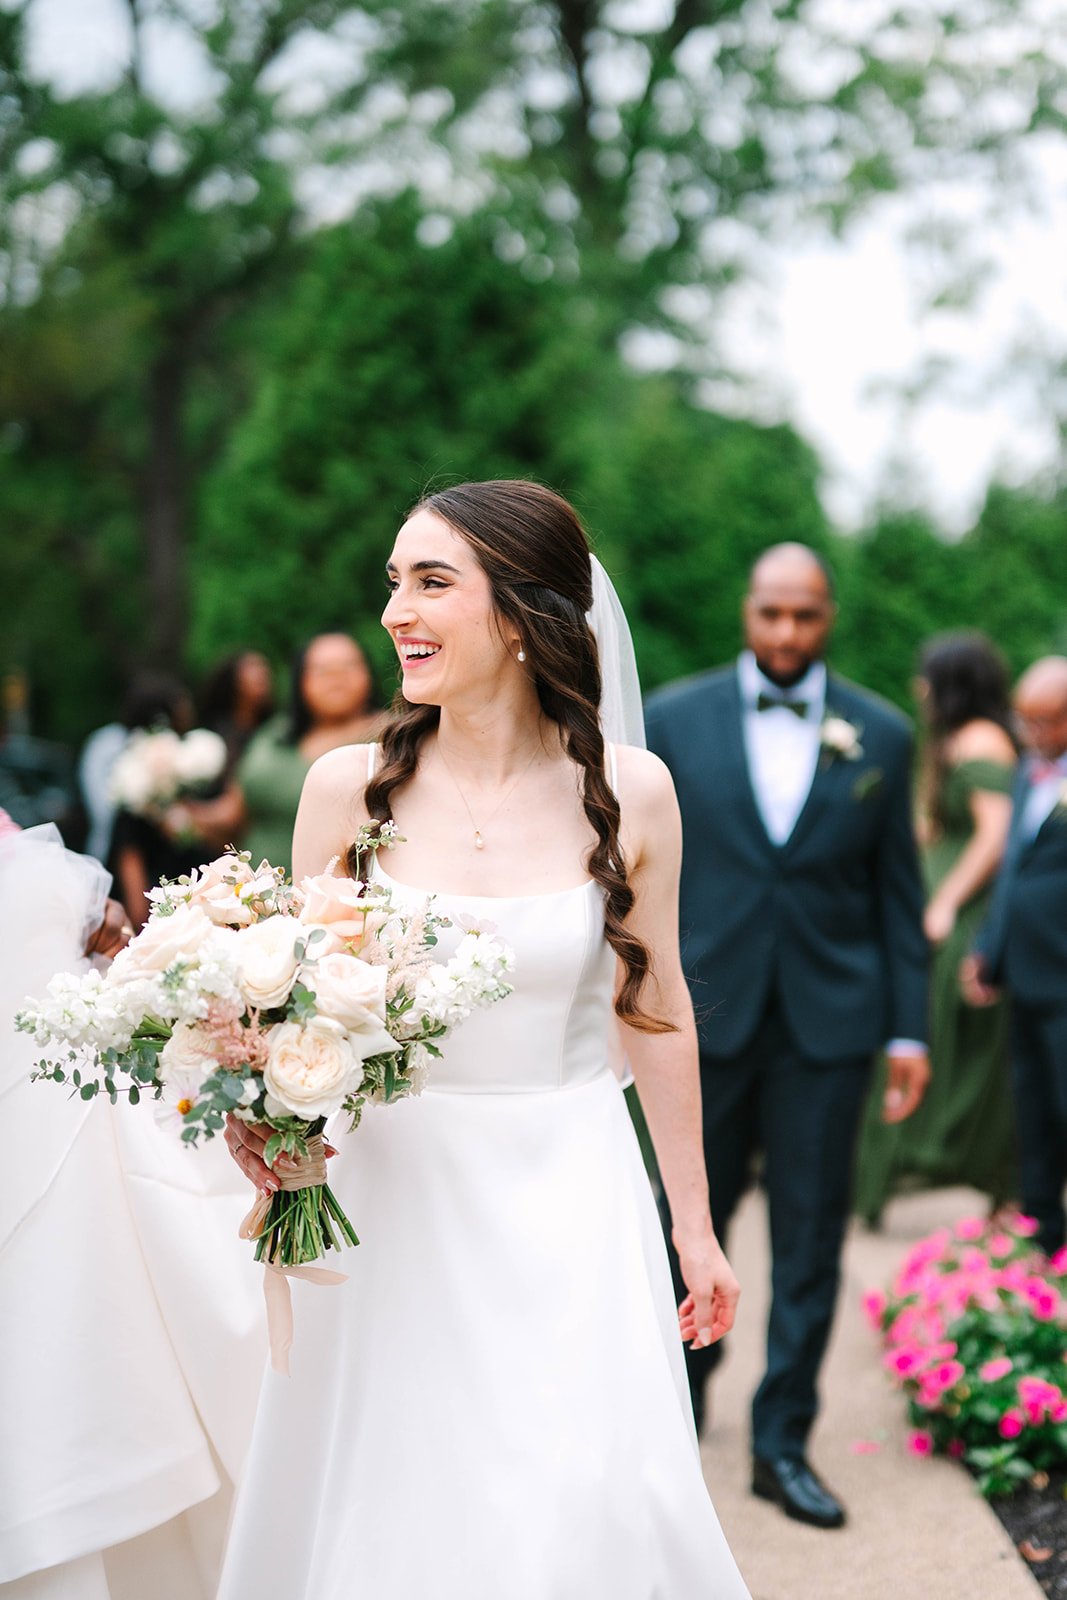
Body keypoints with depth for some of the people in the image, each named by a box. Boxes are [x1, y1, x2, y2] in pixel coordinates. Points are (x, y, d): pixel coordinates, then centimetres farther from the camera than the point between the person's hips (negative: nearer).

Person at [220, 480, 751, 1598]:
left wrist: (694, 1226, 10)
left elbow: (656, 1013, 5)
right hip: (395, 1195, 1)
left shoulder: (628, 791, -5)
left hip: (571, 1197, 0)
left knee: (587, 1510, -1)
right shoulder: (348, 787, -5)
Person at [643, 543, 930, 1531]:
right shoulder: (671, 720, 1)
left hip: (828, 1022, 0)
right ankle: (684, 1375, 38)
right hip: (707, 1012, 0)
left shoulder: (880, 736, 3)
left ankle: (782, 1445, 14)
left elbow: (897, 893, 6)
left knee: (810, 1238, 3)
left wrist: (909, 1030, 3)